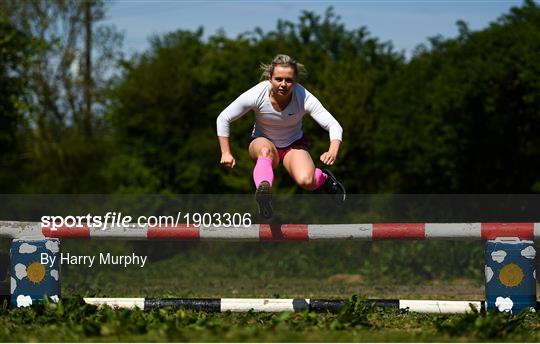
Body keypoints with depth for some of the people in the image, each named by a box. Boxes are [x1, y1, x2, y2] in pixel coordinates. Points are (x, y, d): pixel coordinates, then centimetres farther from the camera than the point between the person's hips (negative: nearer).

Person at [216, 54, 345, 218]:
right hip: (263, 142, 0)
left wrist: (333, 152, -44)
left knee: (306, 181, -28)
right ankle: (263, 189, -66)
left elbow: (334, 126, -24)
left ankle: (324, 177, 8)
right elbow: (223, 119, -12)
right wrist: (226, 153, -16)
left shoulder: (304, 98, -24)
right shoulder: (256, 94, -24)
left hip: (294, 146, 0)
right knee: (266, 149, -38)